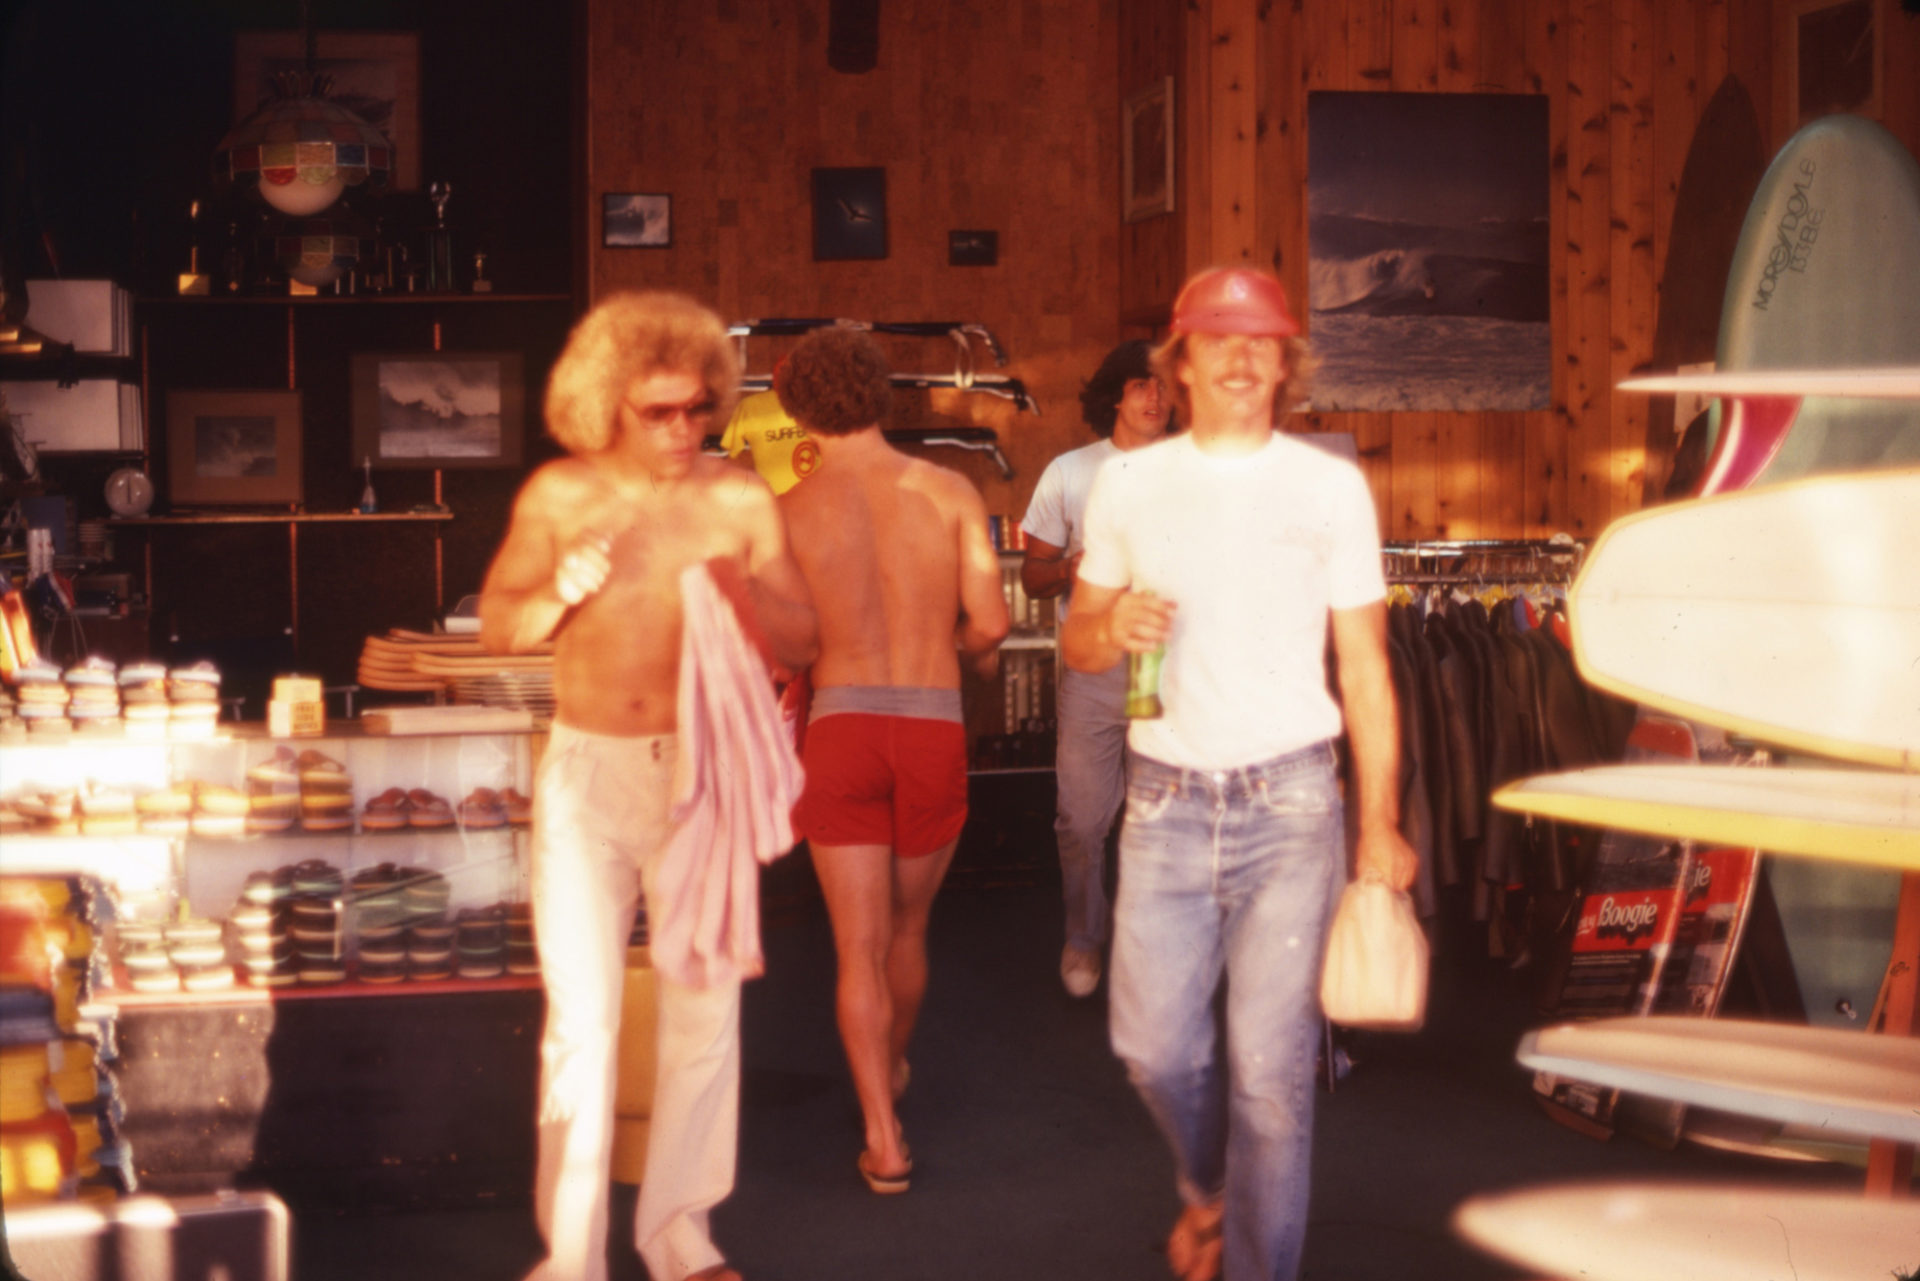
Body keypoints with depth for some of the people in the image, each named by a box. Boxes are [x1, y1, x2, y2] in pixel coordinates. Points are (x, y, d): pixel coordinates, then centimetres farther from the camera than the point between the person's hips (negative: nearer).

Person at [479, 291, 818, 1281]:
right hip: (587, 773, -1)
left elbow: (803, 643, 1)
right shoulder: (559, 496, -3)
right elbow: (497, 626, 5)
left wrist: (744, 597, -19)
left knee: (705, 1012, 7)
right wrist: (560, 595, -15)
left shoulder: (740, 501, -3)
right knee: (581, 1020, -1)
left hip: (700, 772, 1)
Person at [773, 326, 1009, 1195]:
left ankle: (884, 1138, -5)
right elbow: (989, 625, -3)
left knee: (858, 945, 2)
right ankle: (892, 1068, 44)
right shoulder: (950, 493, 0)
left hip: (842, 729, -1)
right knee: (907, 927, 22)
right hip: (934, 728, 2)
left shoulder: (791, 512, -1)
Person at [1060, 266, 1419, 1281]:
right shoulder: (1127, 483, 8)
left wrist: (1380, 822, -1)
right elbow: (1076, 642, 14)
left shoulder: (1329, 486, 3)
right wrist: (1113, 629, -11)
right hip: (1165, 803, 2)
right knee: (1153, 1044, 8)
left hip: (1288, 801, -2)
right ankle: (1207, 1189, 40)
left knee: (1271, 1064, -6)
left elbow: (1364, 665, 4)